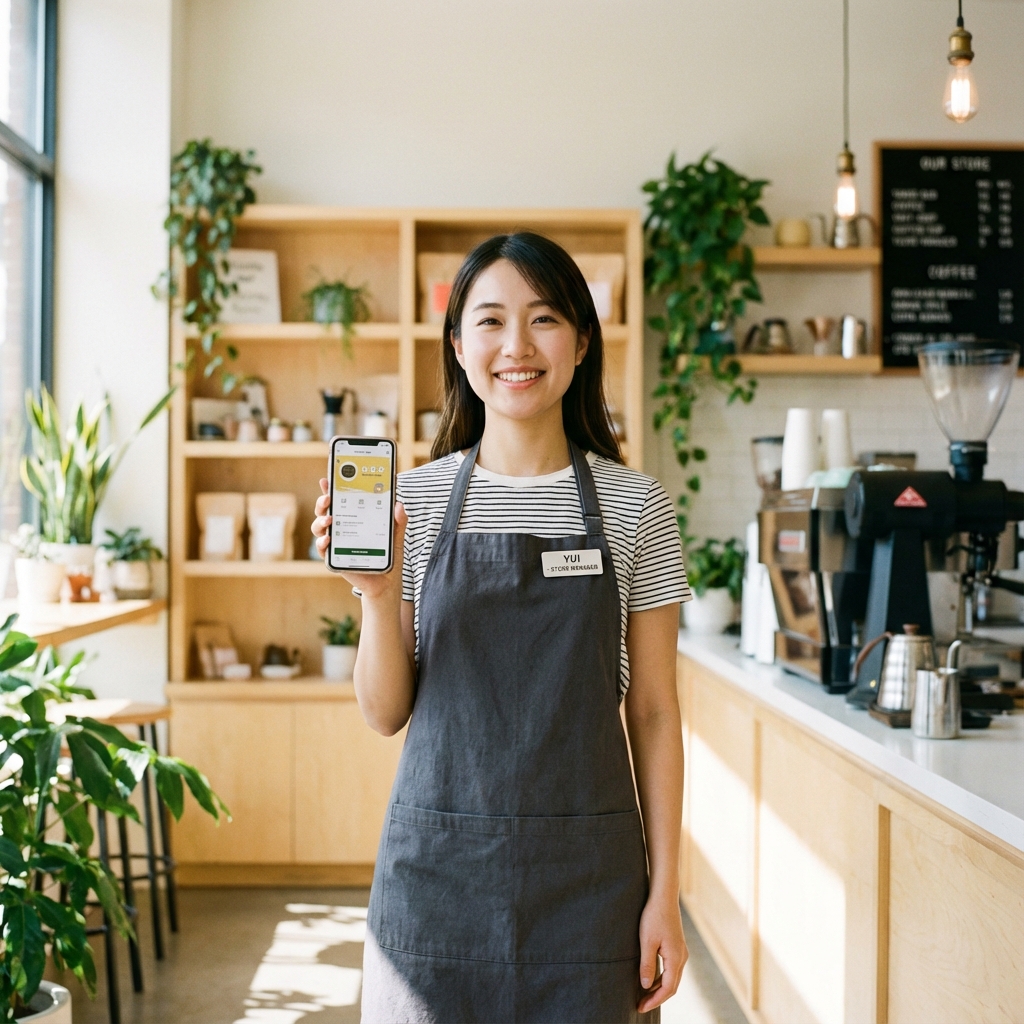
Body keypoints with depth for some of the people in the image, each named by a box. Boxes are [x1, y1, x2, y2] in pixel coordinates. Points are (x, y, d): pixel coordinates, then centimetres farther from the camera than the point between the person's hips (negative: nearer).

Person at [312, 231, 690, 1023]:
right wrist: (377, 593, -15)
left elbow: (653, 713, 1)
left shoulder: (634, 506, -1)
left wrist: (665, 893, -2)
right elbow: (385, 714, 1)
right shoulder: (414, 500, 0)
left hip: (585, 869, 0)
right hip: (438, 861, 1)